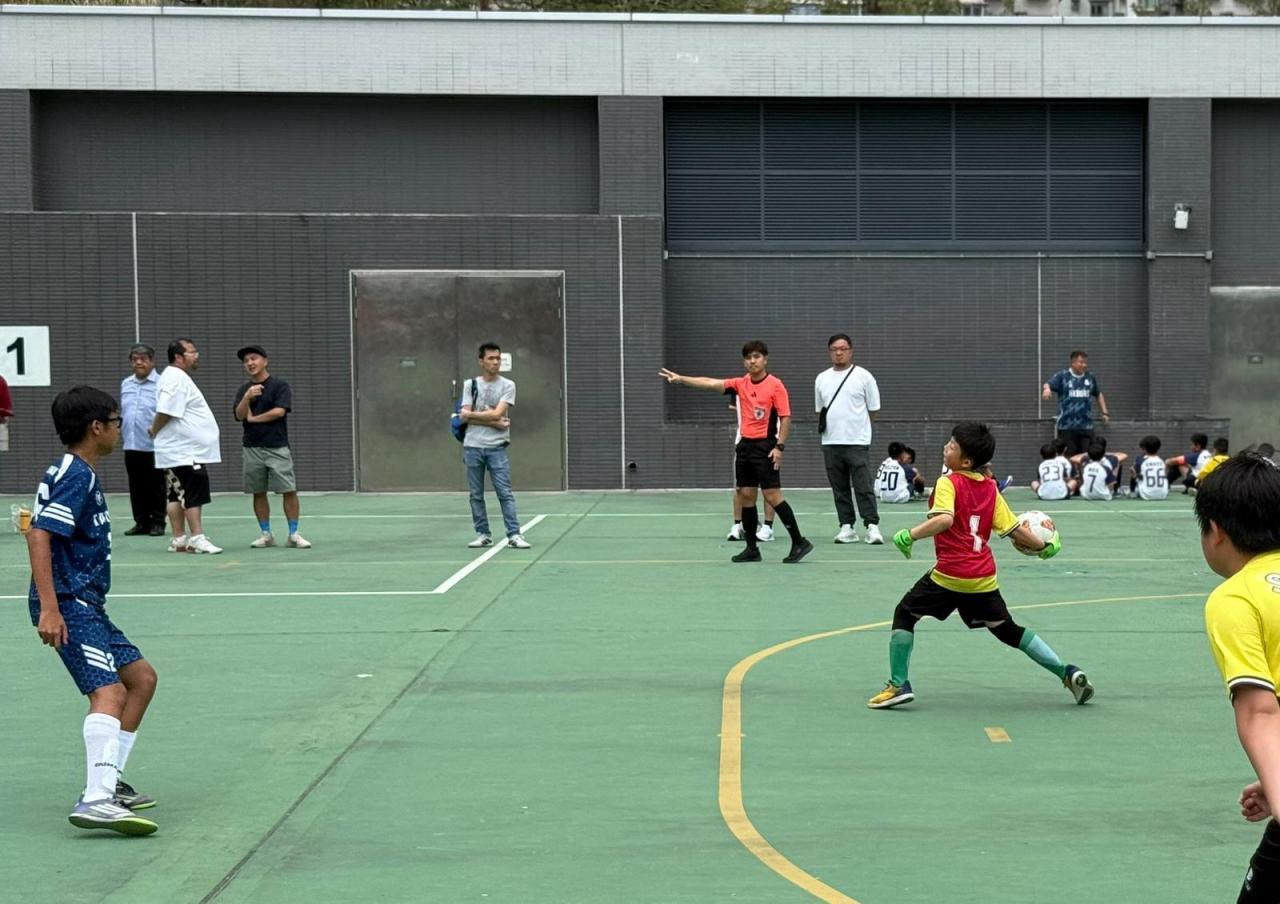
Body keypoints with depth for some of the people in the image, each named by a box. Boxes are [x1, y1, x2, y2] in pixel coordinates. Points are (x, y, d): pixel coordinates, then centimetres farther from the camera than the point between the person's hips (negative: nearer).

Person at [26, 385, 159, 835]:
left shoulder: (80, 473, 17)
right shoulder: (75, 475, -13)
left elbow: (43, 529, 29)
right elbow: (39, 536, -23)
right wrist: (49, 608, -29)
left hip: (86, 604, 11)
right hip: (68, 605, -11)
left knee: (141, 677, 16)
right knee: (109, 691, -22)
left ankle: (108, 783, 19)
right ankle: (96, 800, -34)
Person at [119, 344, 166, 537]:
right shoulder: (125, 384, 13)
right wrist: (120, 430, 17)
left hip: (153, 446, -6)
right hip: (131, 445, 6)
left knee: (155, 487, 2)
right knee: (136, 487, 9)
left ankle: (157, 523, 9)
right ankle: (141, 522, 17)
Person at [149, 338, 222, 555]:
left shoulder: (178, 377, 18)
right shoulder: (177, 379, -17)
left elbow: (166, 412, 24)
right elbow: (165, 411, -23)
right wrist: (155, 431, -8)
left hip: (187, 451, 10)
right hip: (186, 452, -10)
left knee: (178, 496, 10)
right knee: (195, 496, -9)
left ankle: (179, 540, 13)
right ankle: (197, 539, -8)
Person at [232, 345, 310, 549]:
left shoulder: (280, 386, 0)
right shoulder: (243, 390, 12)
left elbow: (279, 411, -12)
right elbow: (239, 415, -2)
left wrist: (253, 418, -3)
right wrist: (247, 398, -20)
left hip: (277, 447, -4)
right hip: (251, 449, 4)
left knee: (289, 491, -8)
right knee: (258, 493, 5)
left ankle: (293, 534, -2)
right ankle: (266, 534, 12)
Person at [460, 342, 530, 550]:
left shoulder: (508, 386, 1)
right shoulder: (470, 384, 7)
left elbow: (497, 414, -11)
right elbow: (465, 417, -3)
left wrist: (472, 414, -3)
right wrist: (493, 422, -10)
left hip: (497, 447, -2)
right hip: (473, 447, 2)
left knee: (505, 493, -6)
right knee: (476, 495, 5)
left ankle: (514, 535, -8)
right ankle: (483, 535, 11)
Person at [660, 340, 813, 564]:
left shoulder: (775, 385, -7)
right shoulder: (741, 384, 9)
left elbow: (785, 417, -9)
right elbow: (710, 383, 2)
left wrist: (779, 446, -16)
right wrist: (681, 379, -7)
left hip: (765, 446, -6)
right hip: (745, 445, 6)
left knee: (773, 495, -10)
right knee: (746, 495, 7)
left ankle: (799, 542, -2)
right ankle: (751, 548, 14)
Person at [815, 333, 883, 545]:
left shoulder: (863, 376, 0)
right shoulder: (821, 379, 12)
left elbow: (873, 408, 3)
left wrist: (855, 424, 0)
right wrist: (823, 422, 5)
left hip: (857, 442, -4)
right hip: (831, 442, 4)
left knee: (864, 487, -8)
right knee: (840, 488, 6)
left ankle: (872, 526, -7)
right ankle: (847, 527, 12)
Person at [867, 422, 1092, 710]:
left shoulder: (948, 483, -9)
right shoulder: (990, 488, 8)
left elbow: (945, 519, -27)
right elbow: (1014, 528, 9)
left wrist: (910, 535, -20)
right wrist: (1044, 545, 23)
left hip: (949, 575, -6)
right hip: (984, 578, 6)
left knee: (905, 614, 11)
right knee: (1008, 630, 19)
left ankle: (898, 684, 4)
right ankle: (1067, 673, 12)